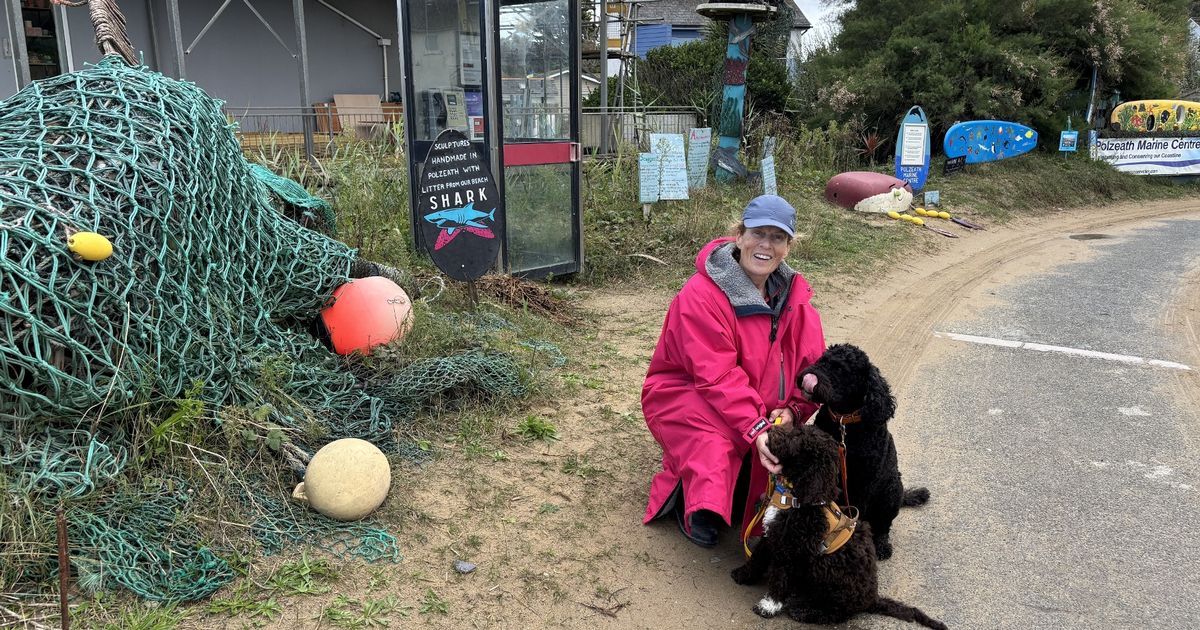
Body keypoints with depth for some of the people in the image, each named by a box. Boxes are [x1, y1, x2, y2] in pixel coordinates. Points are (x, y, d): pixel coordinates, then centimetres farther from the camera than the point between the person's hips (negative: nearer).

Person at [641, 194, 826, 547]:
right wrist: (755, 428, -38)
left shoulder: (791, 293, -1)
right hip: (684, 394, -6)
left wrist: (792, 409, -22)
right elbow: (717, 377, -29)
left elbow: (811, 362, -5)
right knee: (717, 436, -35)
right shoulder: (700, 295, -23)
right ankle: (694, 501, -8)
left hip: (760, 407, 6)